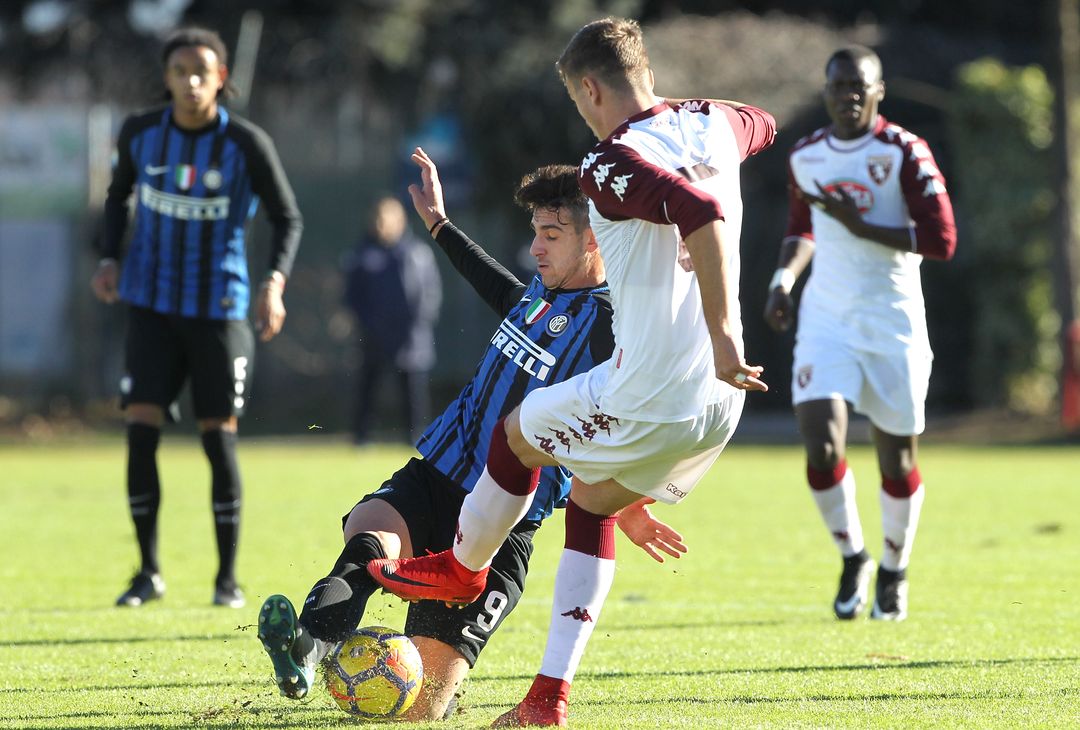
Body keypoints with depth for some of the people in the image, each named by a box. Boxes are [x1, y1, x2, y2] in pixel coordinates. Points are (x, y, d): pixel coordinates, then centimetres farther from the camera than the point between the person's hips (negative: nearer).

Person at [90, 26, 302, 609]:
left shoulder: (247, 144, -9)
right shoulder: (139, 134, -1)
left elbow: (287, 218, -1)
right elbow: (118, 195, 17)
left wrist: (275, 280, -17)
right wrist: (110, 259, 2)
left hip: (219, 309, -2)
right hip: (152, 304, 2)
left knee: (219, 437, -2)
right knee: (140, 428, -8)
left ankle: (228, 577, 10)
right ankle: (148, 571, 4)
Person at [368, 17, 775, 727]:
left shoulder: (611, 165, -16)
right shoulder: (709, 122, 7)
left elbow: (701, 213, -34)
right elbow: (762, 125, 33)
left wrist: (722, 336, -33)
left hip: (648, 397, -8)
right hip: (720, 402, 8)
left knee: (517, 435, 21)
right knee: (593, 502, 24)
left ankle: (462, 568, 47)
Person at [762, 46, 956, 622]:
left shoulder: (904, 153, -9)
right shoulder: (804, 158, 6)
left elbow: (941, 240, -14)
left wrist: (861, 227, -20)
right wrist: (783, 279, 5)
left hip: (892, 323, -2)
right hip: (826, 320, 2)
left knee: (897, 458, 5)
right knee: (821, 447, -14)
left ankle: (894, 571, 29)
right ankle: (852, 558, 10)